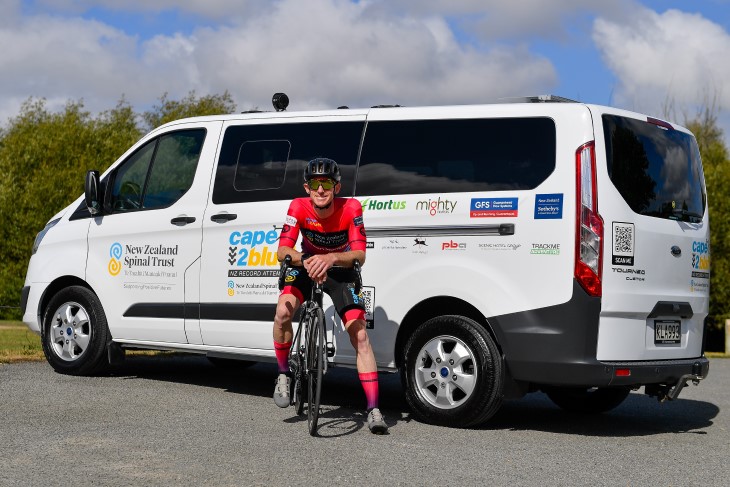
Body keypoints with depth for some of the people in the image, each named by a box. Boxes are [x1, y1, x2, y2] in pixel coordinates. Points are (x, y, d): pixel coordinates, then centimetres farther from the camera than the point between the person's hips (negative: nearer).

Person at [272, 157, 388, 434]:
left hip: (340, 271, -1)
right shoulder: (299, 207, -22)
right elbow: (282, 251, -27)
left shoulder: (350, 208, -26)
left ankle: (373, 409, -11)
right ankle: (283, 375, -2)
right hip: (307, 267, 1)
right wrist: (306, 261, -48)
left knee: (359, 334, -14)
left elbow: (359, 255, -32)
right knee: (283, 312, -27)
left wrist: (331, 258, -52)